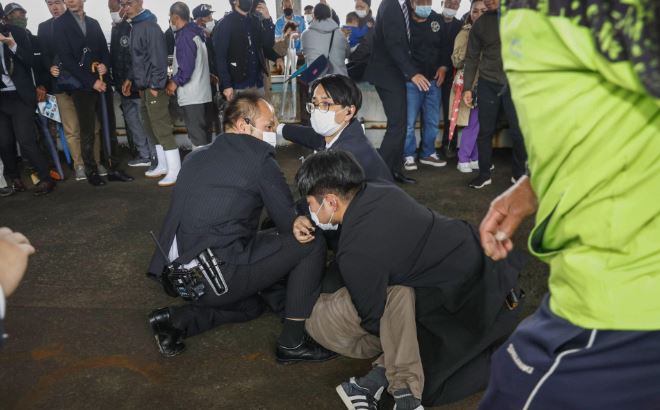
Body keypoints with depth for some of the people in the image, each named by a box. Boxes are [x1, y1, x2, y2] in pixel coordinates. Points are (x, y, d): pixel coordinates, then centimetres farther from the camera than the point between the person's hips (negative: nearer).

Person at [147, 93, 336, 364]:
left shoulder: (196, 157, 16)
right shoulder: (259, 156, -7)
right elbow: (289, 224, -3)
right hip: (219, 275, -9)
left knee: (251, 305, 35)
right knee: (312, 243, 1)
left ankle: (176, 320, 14)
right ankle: (293, 342, 5)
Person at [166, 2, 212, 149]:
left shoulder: (184, 35, -13)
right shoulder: (196, 31, 15)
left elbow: (187, 65, -20)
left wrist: (175, 81, -7)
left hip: (191, 95, -9)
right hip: (200, 93, 9)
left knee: (196, 134, -7)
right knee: (202, 131, 13)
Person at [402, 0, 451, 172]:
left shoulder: (438, 20, 8)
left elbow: (446, 45, 16)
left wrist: (444, 66, 2)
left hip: (434, 80, 5)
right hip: (411, 80, -5)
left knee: (433, 121, 10)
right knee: (409, 121, -3)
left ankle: (428, 154, 23)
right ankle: (409, 156, 10)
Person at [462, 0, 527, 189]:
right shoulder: (480, 24, 6)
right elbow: (472, 57, 8)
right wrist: (468, 87, 2)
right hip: (487, 84, 2)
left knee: (518, 131, 1)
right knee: (485, 131, 5)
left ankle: (519, 173, 18)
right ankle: (484, 174, 18)